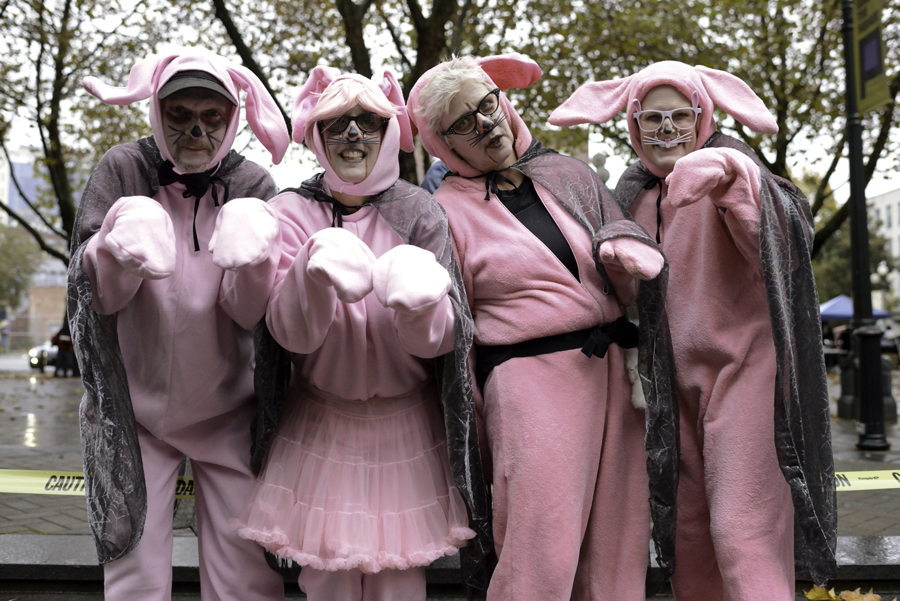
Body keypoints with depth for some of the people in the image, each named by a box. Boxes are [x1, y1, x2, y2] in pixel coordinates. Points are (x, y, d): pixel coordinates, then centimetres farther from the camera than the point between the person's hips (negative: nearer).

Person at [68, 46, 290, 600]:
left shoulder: (253, 185, -3)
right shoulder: (123, 170, -3)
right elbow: (92, 293, -12)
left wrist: (250, 256, -34)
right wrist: (120, 241, -33)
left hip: (228, 410, 0)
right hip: (135, 406, 0)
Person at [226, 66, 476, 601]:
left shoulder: (419, 212, -4)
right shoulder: (293, 211, -4)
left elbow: (440, 337, -11)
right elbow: (291, 332, -15)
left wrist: (418, 301, -33)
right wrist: (316, 271, -34)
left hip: (406, 428, 0)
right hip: (321, 424, 0)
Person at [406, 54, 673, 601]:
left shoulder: (568, 174, 13)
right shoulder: (448, 211, 1)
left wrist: (623, 251, -10)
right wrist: (472, 424, 3)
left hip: (614, 368, 5)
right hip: (531, 379, -5)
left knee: (616, 543, 6)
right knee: (542, 557, -9)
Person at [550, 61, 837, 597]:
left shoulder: (728, 169, -6)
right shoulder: (632, 193, 11)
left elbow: (780, 235, -28)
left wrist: (727, 172, -43)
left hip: (741, 368, -6)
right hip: (675, 380, 6)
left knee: (742, 534, -11)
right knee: (689, 538, 8)